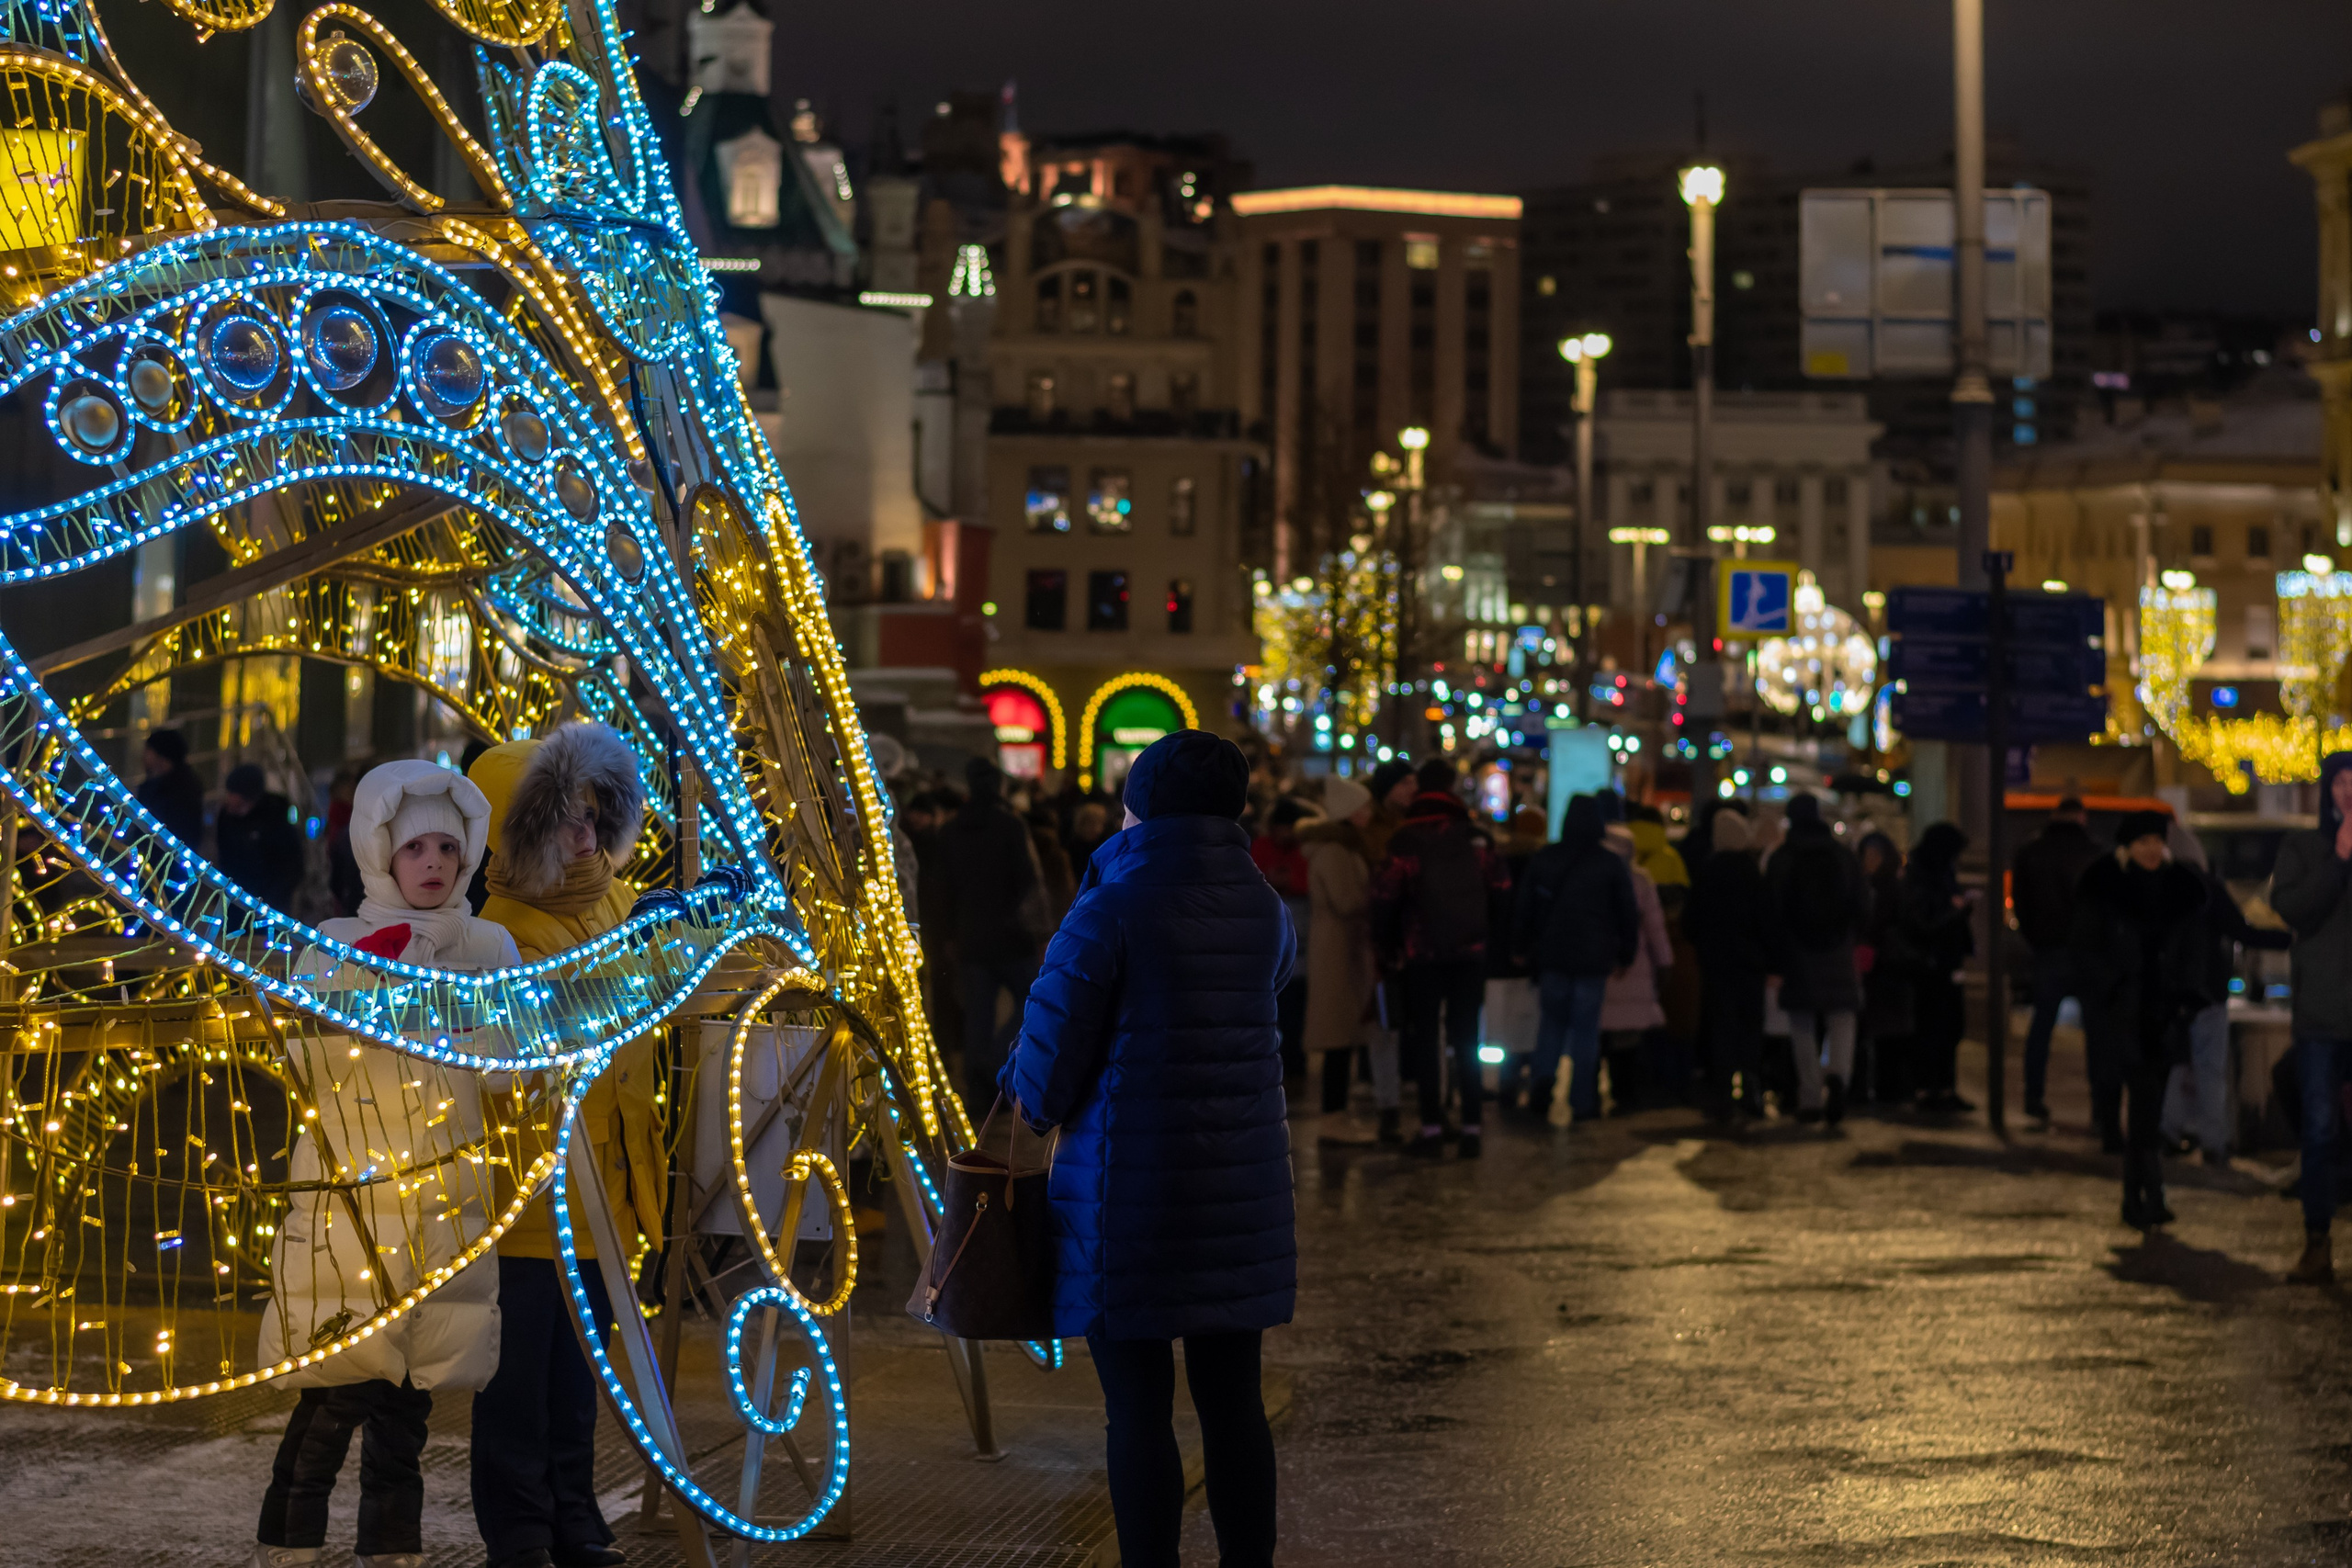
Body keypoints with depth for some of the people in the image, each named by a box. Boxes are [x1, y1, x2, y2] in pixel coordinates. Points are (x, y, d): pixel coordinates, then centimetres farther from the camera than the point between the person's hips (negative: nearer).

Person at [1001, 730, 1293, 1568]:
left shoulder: (1110, 914, -13)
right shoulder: (1265, 911, 5)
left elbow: (1046, 1069, -11)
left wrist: (1031, 1098, 13)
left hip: (1132, 1190, -5)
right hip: (1245, 1182, 6)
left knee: (1138, 1410, 1)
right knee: (1232, 1398, 12)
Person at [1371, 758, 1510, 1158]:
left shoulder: (1405, 841, -8)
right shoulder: (1476, 838, 2)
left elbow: (1385, 898, -9)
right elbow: (1498, 890, 7)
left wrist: (1387, 949, 2)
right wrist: (1495, 941, 17)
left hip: (1422, 956, -3)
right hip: (1471, 955, 3)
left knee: (1423, 1040, 5)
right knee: (1466, 1040, 9)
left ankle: (1432, 1128, 1)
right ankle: (1471, 1128, 6)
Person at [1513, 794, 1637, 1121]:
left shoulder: (1543, 860, 2)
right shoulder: (1611, 865, -3)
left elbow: (1524, 909, 7)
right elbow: (1628, 913, 1)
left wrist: (1523, 947, 17)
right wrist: (1625, 953, 11)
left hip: (1551, 957, 2)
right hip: (1593, 959, -2)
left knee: (1553, 1021, 16)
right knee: (1586, 1029, 4)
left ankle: (1543, 1079, -6)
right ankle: (1582, 1103, 4)